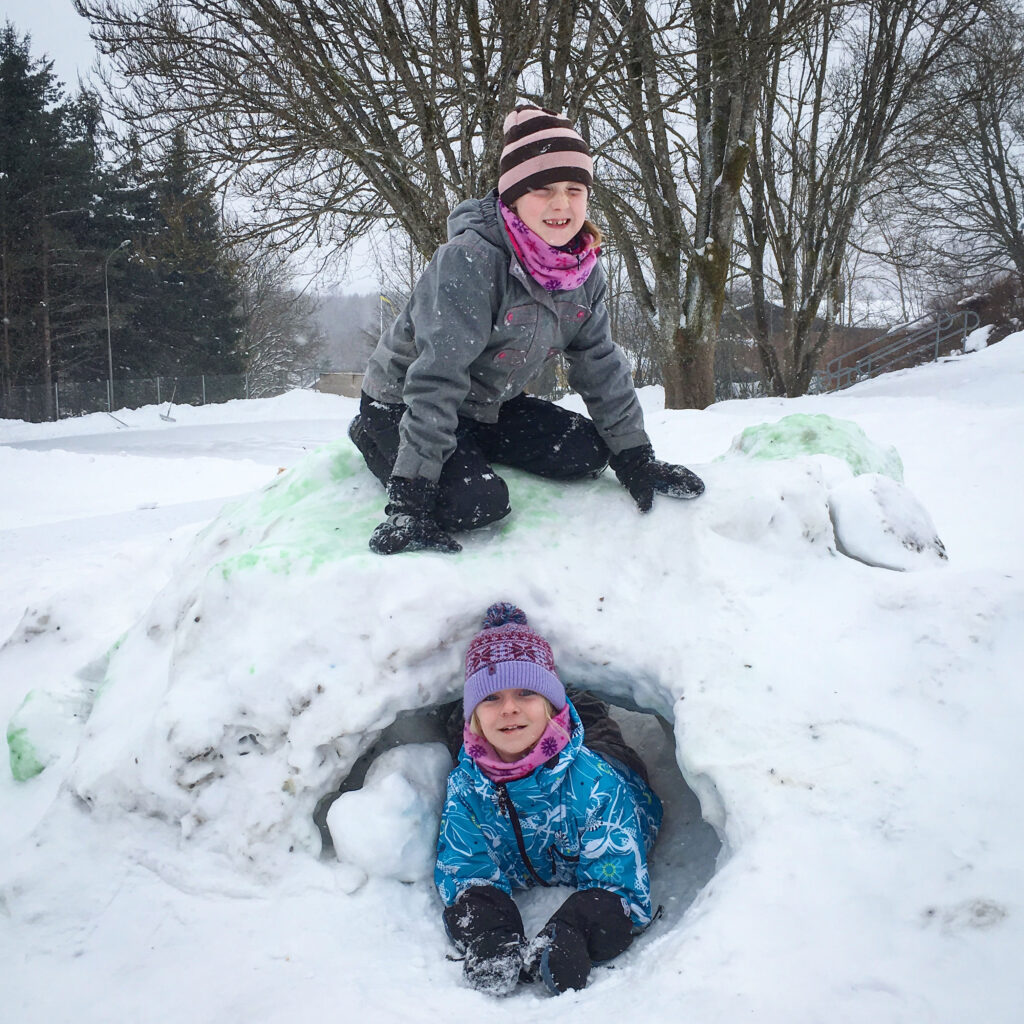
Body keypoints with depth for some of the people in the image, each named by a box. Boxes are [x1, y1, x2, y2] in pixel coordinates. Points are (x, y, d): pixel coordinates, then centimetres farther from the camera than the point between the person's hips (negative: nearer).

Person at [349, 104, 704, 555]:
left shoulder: (585, 270, -7)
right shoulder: (469, 260, -30)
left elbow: (602, 366, 2)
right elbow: (436, 378, -35)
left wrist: (637, 459, -1)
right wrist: (410, 495, -38)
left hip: (489, 407, 7)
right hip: (402, 403, -6)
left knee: (587, 453, -9)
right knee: (477, 502, -27)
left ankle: (470, 450, 12)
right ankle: (377, 441, 2)